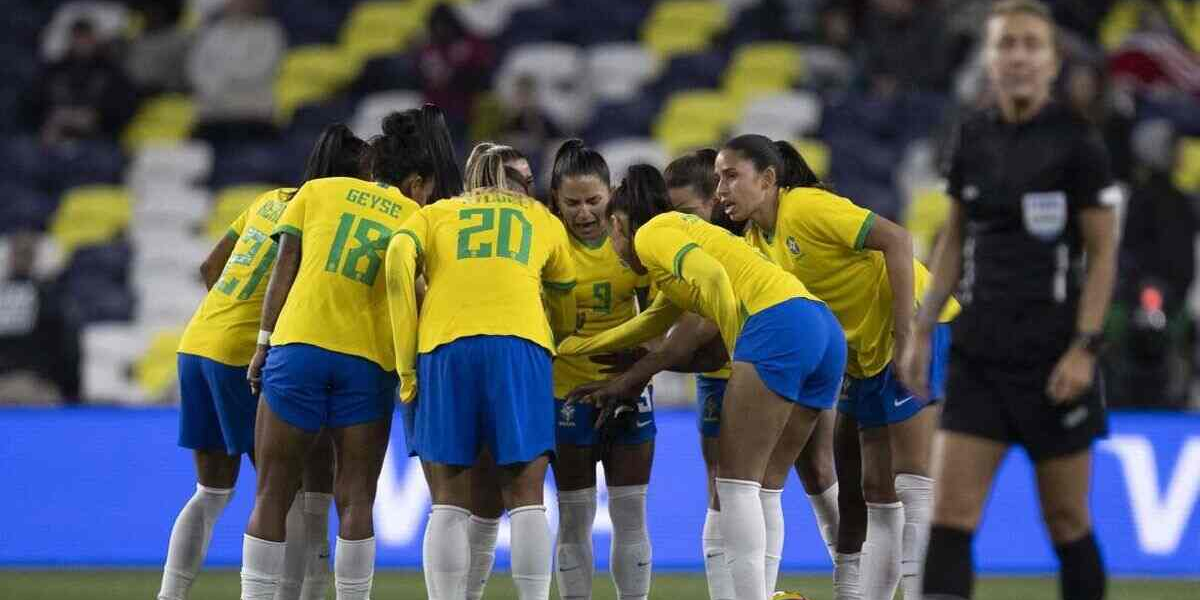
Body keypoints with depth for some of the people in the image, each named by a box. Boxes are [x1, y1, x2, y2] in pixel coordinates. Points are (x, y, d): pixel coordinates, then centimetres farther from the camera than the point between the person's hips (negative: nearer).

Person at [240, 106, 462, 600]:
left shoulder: (317, 191, 12)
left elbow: (284, 269, 5)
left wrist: (264, 342, 5)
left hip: (298, 345, 0)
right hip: (370, 360, 0)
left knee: (271, 497, 4)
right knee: (355, 499, 5)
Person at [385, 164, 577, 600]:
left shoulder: (434, 214, 24)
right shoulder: (544, 221, 27)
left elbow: (398, 260, 3)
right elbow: (566, 314, 32)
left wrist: (406, 366, 3)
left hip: (443, 346, 0)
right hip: (521, 343, 0)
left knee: (449, 505, 2)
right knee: (526, 502, 1)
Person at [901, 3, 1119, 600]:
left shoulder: (1076, 141, -8)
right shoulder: (972, 137, 6)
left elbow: (1103, 253, -6)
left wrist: (1084, 348, -14)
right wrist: (922, 331, 10)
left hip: (1053, 359, -4)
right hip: (979, 351, 4)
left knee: (1066, 521, 4)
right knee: (950, 514, -6)